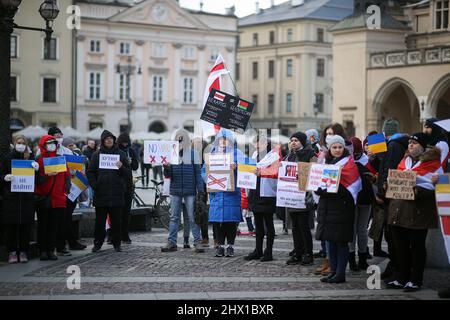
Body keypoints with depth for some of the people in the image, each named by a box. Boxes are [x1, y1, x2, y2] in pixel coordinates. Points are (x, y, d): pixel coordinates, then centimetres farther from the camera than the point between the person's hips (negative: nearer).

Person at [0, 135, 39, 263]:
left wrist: (36, 169, -9)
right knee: (10, 225, -2)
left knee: (26, 225, 0)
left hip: (27, 197, 1)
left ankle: (23, 252, 8)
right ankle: (12, 252, 5)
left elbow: (37, 179, 11)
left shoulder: (31, 158, 9)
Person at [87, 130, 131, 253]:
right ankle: (98, 243, 9)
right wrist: (94, 185, -5)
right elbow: (90, 172, 8)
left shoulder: (121, 154, 9)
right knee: (100, 220, 2)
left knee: (116, 220, 3)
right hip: (101, 193, 0)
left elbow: (128, 173, 9)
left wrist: (122, 167, -11)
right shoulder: (97, 155, 8)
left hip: (117, 193, 0)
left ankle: (116, 243, 11)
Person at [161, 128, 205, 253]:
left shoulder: (193, 154, 3)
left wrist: (201, 191, -4)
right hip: (175, 191, 3)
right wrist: (166, 168, -15)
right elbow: (168, 176, 7)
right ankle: (171, 242, 9)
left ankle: (197, 242, 1)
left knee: (193, 218, -2)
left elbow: (198, 173, 2)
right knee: (174, 217, 6)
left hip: (190, 191, -3)